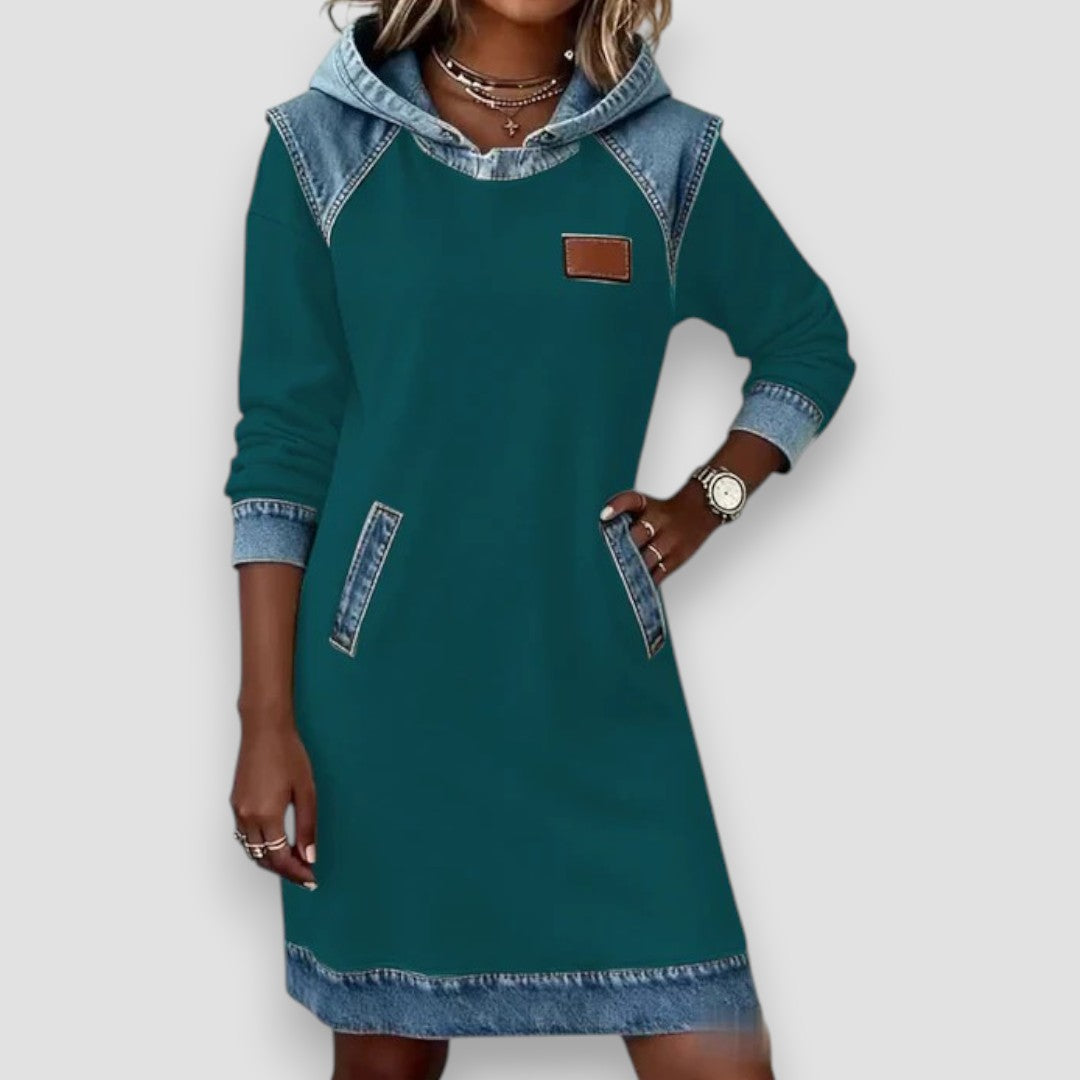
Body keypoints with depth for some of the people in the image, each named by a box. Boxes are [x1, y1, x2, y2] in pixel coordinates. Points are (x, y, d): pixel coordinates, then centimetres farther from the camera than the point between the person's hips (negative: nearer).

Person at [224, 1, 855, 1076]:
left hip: (602, 688, 1)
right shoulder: (323, 143, -1)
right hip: (381, 692, -1)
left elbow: (811, 344, 17)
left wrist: (709, 498, 3)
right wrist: (267, 722, -5)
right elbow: (281, 444, -1)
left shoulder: (669, 154, 2)